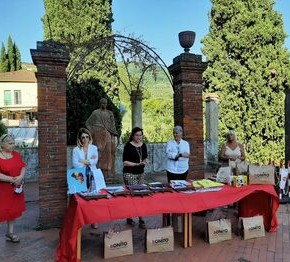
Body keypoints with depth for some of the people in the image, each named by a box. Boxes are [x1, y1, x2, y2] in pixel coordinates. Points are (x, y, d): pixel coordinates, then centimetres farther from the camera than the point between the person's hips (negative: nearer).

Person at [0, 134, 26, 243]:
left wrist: (20, 177, -15)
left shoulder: (16, 154, 3)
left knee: (13, 209, 15)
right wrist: (12, 179, -20)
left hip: (16, 187, 6)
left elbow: (23, 167, 3)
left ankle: (10, 232, 31)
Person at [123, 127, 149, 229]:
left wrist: (146, 161, -2)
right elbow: (125, 162, -13)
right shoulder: (128, 146, -11)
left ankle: (140, 218, 13)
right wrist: (137, 164, -21)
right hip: (130, 174, -6)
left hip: (141, 173, 6)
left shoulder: (143, 145, 7)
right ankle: (129, 217, 11)